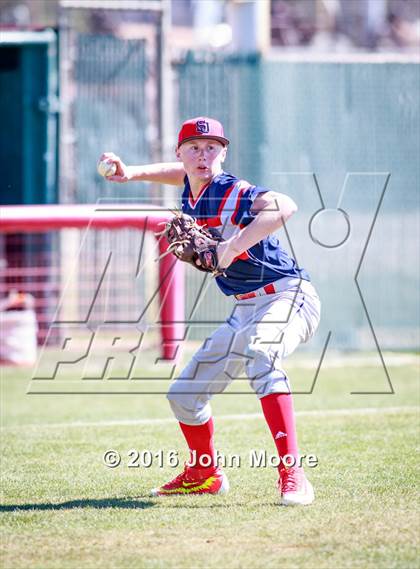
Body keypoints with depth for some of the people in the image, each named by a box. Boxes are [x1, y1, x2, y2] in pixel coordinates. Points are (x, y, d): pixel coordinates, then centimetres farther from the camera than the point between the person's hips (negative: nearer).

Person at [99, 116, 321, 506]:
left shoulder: (233, 193, -20)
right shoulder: (192, 194, 5)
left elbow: (284, 207, -40)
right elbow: (182, 172, 32)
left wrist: (234, 247, -43)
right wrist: (132, 173, 18)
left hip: (288, 297, -9)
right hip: (246, 310, 9)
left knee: (259, 352, -41)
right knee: (184, 395, 12)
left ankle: (292, 474, -47)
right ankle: (204, 475, 38)